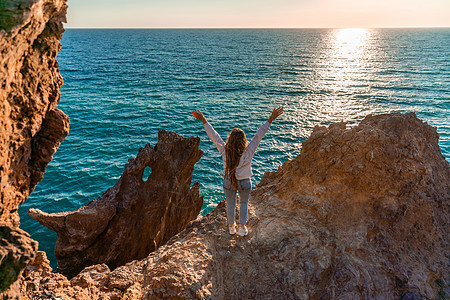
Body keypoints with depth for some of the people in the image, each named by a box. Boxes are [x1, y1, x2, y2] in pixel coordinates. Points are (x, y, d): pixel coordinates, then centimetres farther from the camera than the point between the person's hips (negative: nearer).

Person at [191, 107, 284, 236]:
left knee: (230, 204, 25)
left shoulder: (225, 151, -25)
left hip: (229, 182, 1)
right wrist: (270, 119, -26)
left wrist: (203, 120, -16)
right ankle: (242, 227, 31)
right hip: (244, 183, -1)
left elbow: (214, 135, -21)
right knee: (244, 203, 28)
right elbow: (259, 134, -27)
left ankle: (231, 227, 44)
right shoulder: (248, 152, -27)